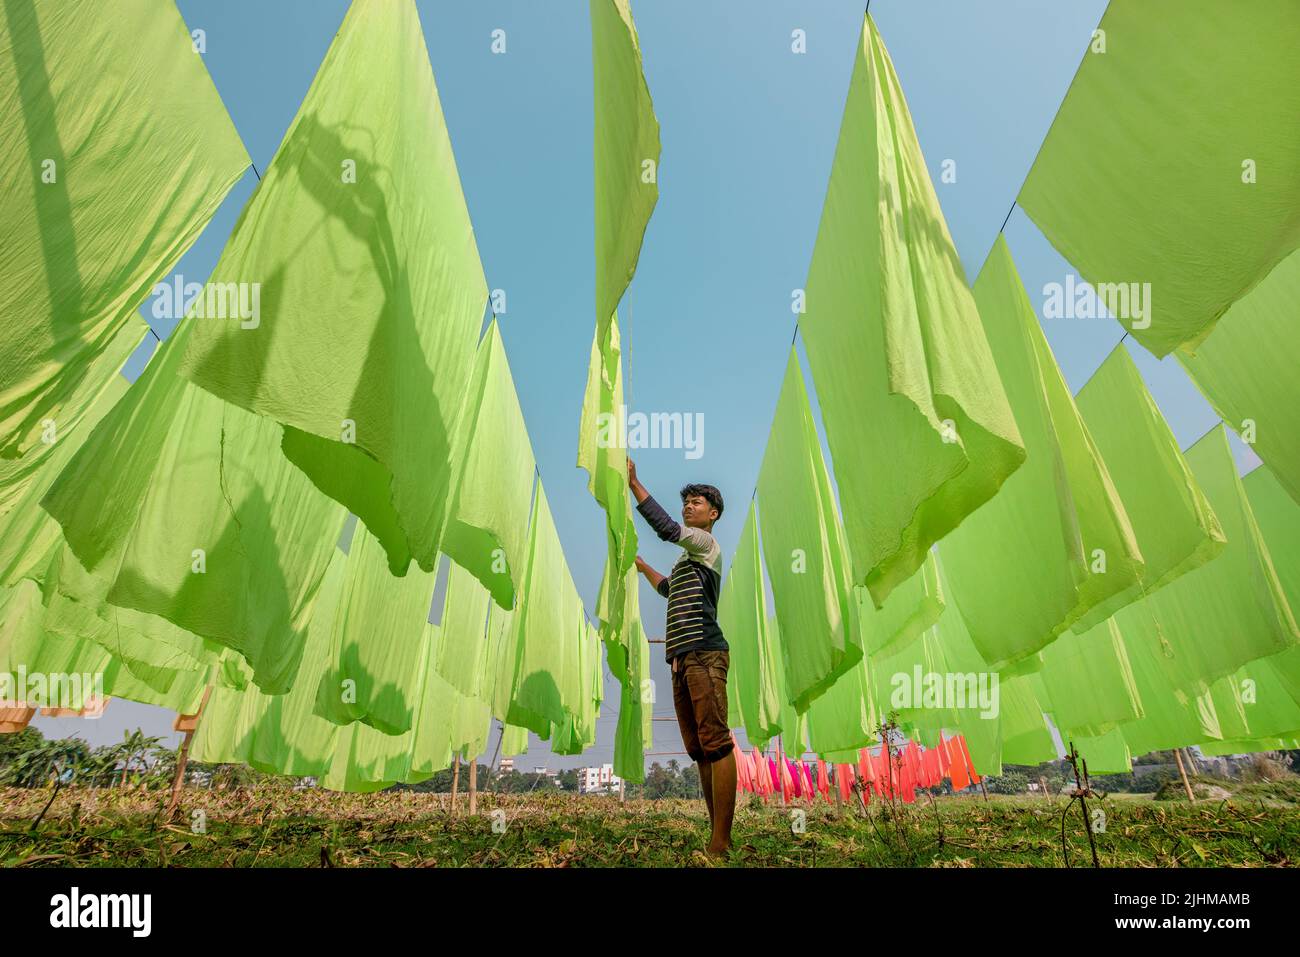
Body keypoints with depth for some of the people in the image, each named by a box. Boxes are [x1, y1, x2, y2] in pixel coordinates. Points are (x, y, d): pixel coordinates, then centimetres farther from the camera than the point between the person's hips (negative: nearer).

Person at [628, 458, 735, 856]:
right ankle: (718, 835, 12)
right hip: (683, 659, 9)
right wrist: (642, 566, 43)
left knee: (715, 743, -11)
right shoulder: (687, 557, 26)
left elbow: (666, 527, -15)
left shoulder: (706, 543, 1)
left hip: (704, 655, -9)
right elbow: (669, 589, 44)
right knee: (698, 749, 7)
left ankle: (721, 843, -10)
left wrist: (633, 483, -13)